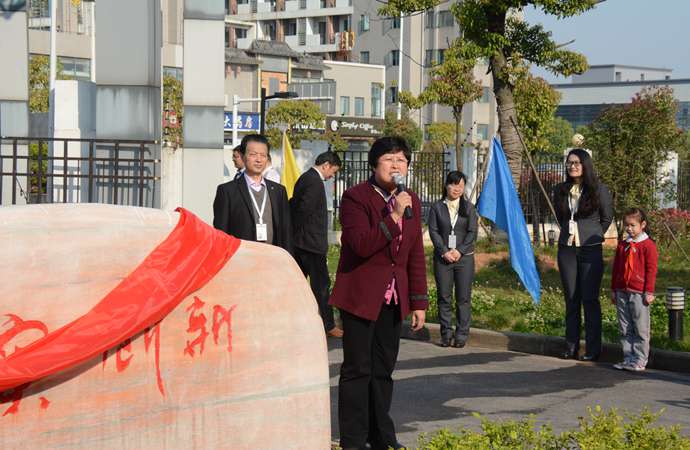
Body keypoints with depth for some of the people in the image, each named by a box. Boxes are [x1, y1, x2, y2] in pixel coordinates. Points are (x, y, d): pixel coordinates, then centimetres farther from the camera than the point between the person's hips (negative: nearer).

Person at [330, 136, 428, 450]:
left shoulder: (411, 202, 10)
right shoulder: (356, 197, -9)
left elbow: (416, 256, 12)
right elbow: (362, 245, -22)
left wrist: (419, 301, 9)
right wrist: (394, 216, -27)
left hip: (394, 298, 6)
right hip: (361, 295, -6)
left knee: (383, 369, 12)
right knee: (357, 369, -2)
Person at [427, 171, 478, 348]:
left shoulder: (469, 208, 9)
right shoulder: (437, 207, 7)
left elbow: (472, 232, 2)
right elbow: (433, 231, 1)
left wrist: (459, 251, -10)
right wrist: (444, 252, -10)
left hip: (464, 257, 0)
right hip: (442, 258, 0)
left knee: (463, 298, -2)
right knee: (444, 297, 0)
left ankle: (462, 335, 3)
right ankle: (446, 334, 6)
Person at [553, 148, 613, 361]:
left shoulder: (599, 190, -3)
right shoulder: (560, 191, 8)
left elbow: (607, 218, 8)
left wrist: (592, 236, 10)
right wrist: (569, 232, 13)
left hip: (590, 250, -4)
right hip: (567, 249, 4)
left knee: (590, 299, -4)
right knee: (571, 299, 7)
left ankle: (593, 348, 0)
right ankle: (571, 345, 11)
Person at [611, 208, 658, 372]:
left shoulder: (648, 245, -6)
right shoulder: (622, 245, 12)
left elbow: (651, 270, -7)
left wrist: (649, 292, -10)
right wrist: (613, 290, 16)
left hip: (639, 293, -6)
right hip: (622, 293, 6)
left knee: (640, 329, -1)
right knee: (625, 329, 9)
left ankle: (640, 360, 4)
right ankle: (628, 358, 16)